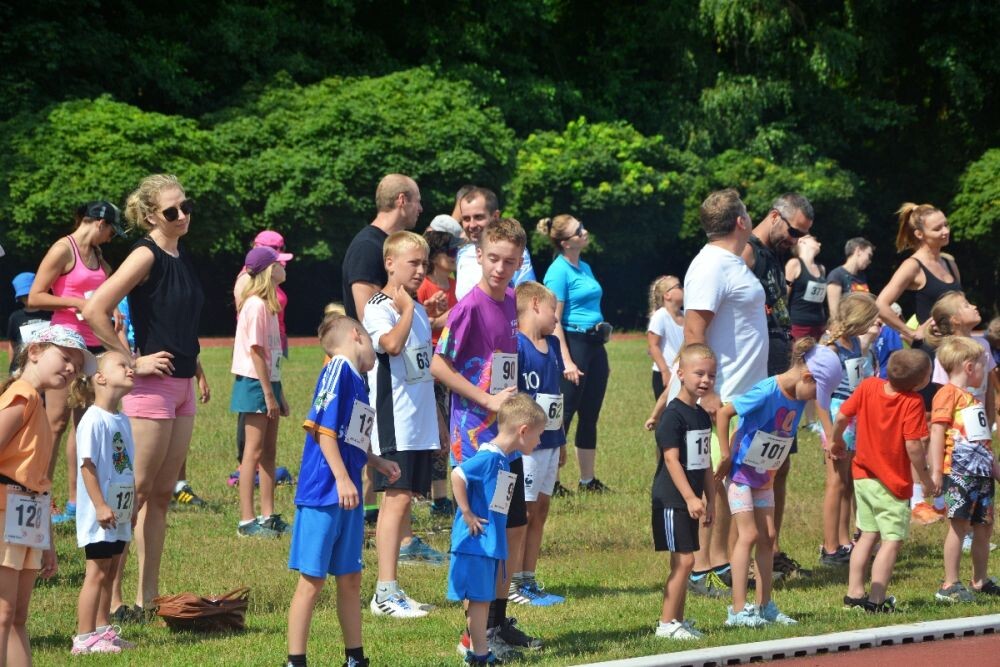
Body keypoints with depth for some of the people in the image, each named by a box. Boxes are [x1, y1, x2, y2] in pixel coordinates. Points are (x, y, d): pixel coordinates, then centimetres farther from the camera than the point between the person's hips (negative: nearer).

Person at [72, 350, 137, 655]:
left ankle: (102, 629, 23)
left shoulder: (122, 420, 12)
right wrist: (100, 506, -22)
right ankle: (84, 638, -3)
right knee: (97, 573, -7)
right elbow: (87, 465, -19)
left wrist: (131, 505, 19)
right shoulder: (93, 420, -16)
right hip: (99, 515, -9)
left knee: (109, 573, 14)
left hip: (119, 514, 9)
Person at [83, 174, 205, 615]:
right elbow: (93, 310, -23)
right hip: (151, 386, -8)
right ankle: (111, 599, -4)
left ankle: (147, 598, 15)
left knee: (162, 495, 10)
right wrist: (133, 362, -17)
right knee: (136, 492, -7)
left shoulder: (181, 256, 11)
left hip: (181, 386, 8)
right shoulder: (147, 255, -13)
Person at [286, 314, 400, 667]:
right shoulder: (338, 370, -10)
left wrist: (378, 463, 18)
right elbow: (324, 428, -17)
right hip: (323, 492, -9)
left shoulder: (358, 382, 16)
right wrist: (343, 478, -21)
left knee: (350, 579, 16)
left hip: (348, 497, 9)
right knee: (312, 580, -4)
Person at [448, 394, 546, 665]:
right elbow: (457, 475, -24)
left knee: (483, 597, 15)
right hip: (476, 540, -9)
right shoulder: (489, 457, -18)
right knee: (478, 597, -2)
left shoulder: (503, 459, 10)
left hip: (491, 541, 9)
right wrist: (467, 515, -20)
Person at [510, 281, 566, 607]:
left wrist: (561, 440, 22)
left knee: (540, 510, 11)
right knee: (523, 512, -4)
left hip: (549, 442, 8)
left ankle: (529, 580, 18)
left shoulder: (552, 344, 13)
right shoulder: (515, 345, -12)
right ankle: (513, 585, 1)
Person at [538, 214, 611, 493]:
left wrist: (602, 357, 23)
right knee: (564, 415, -6)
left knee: (590, 416, 11)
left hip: (595, 344, 8)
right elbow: (554, 320, -15)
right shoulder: (558, 271, -11)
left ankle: (588, 480, 17)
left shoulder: (585, 268, 15)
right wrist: (566, 361, -21)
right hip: (573, 342, -8)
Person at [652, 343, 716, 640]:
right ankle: (666, 624, -4)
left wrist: (710, 499, 18)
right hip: (671, 500, -8)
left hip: (691, 501, 8)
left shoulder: (702, 416, 13)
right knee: (684, 560, -10)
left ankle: (678, 620, 17)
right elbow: (671, 459, -19)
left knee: (684, 562, 11)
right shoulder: (673, 415, -14)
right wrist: (690, 497, -24)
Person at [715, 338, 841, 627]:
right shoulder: (767, 392, -26)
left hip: (765, 476, 8)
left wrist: (777, 465, 10)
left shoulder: (799, 398, -2)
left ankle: (765, 606, 14)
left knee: (768, 536, 8)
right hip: (741, 471, -8)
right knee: (749, 535, -11)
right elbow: (723, 413, -23)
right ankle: (738, 609, -10)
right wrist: (726, 456, -18)